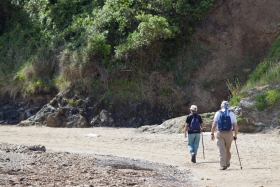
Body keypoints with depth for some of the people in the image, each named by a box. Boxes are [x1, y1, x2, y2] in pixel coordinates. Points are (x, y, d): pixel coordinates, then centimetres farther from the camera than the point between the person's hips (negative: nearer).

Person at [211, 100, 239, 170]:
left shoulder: (218, 113, 2)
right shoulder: (232, 114, 4)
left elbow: (214, 124, -5)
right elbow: (235, 126, 0)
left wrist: (212, 133, 0)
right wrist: (235, 135, 6)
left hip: (220, 133, -1)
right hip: (229, 133, 2)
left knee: (221, 150, -2)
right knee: (227, 150, 17)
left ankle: (223, 165, -10)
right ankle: (227, 163, 30)